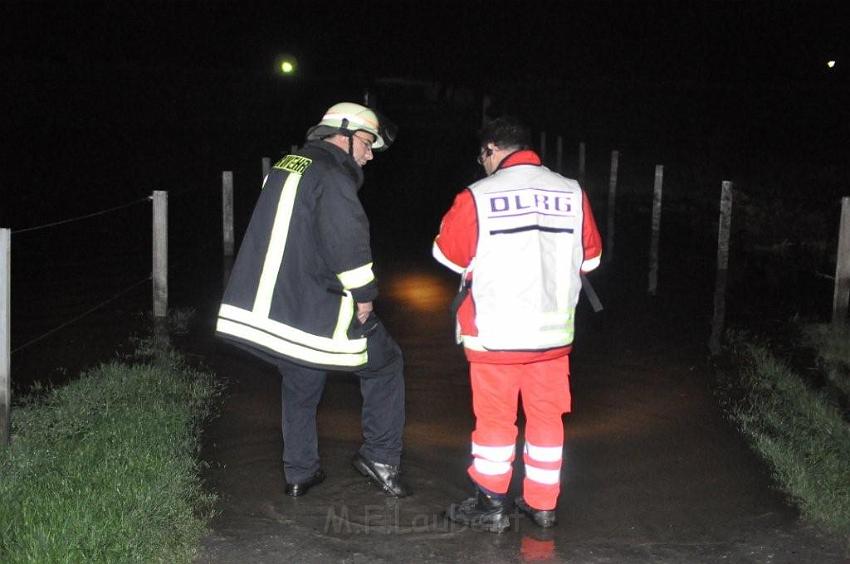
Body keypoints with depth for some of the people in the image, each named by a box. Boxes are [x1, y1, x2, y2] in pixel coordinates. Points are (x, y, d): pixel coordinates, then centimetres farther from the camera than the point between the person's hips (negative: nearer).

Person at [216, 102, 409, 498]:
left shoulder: (284, 168, 16)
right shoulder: (332, 174, -13)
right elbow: (347, 238, -25)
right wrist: (363, 294, -13)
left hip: (266, 307, 9)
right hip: (317, 311, -8)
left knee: (299, 385, 23)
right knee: (384, 363, 9)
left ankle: (299, 473, 31)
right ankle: (381, 456, 10)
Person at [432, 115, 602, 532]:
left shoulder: (478, 197, -13)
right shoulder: (573, 193, -1)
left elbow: (448, 255, -3)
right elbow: (590, 258, 9)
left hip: (495, 333, -3)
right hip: (554, 331, 4)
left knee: (494, 417, 10)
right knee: (546, 415, 15)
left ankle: (491, 506, 20)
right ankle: (543, 505, 25)